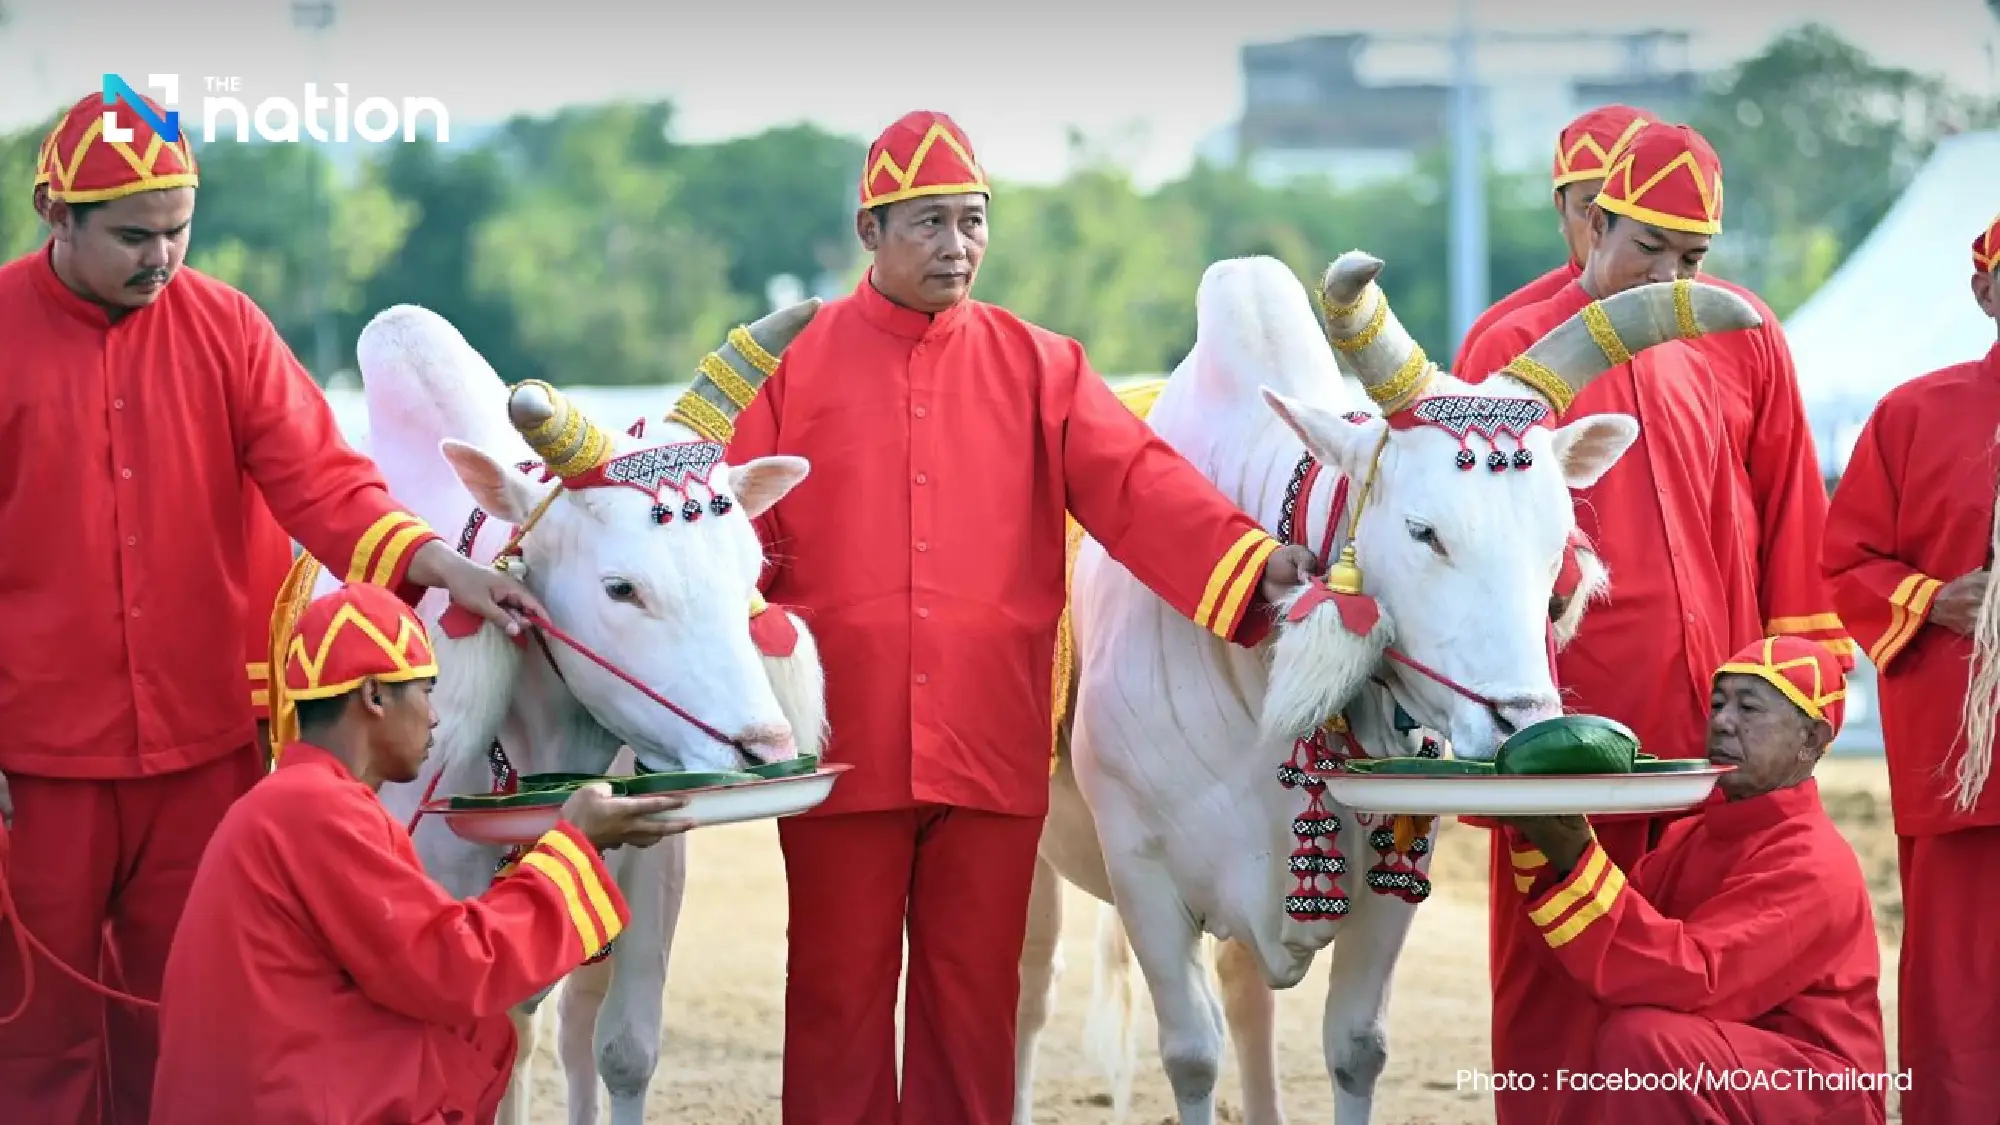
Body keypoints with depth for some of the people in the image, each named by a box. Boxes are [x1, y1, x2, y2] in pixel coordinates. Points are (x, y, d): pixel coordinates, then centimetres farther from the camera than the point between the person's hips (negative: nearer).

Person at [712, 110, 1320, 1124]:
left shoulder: (1038, 368, 8)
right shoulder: (794, 363, 6)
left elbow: (1136, 483, -3)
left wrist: (1251, 562, -19)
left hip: (993, 746, 1)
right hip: (840, 742, -1)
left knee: (973, 999, 7)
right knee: (837, 996, 5)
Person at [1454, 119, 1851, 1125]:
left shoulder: (1743, 342, 7)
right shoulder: (1512, 349, 1)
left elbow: (1795, 534, 11)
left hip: (1720, 736, 2)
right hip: (1570, 731, -2)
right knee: (1557, 988, 0)